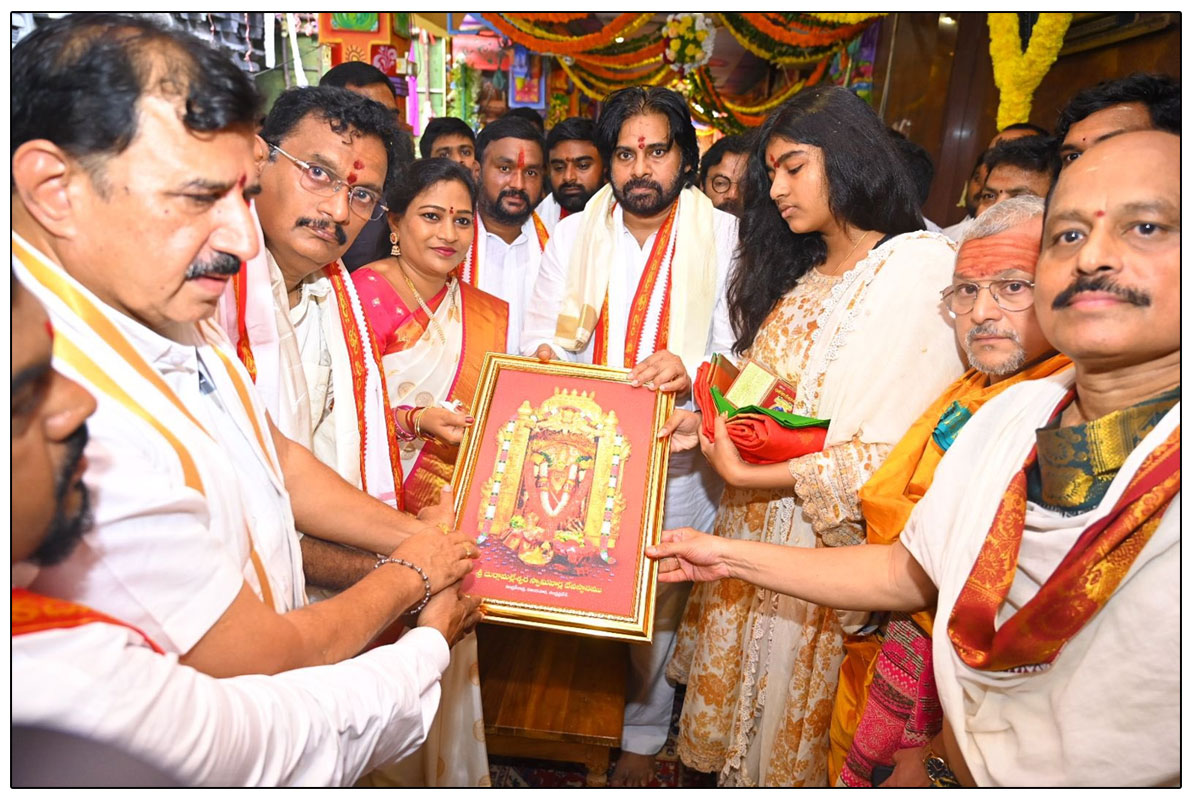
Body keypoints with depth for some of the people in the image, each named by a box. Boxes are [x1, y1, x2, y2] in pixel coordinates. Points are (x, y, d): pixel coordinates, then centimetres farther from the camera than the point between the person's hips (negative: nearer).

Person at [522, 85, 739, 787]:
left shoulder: (725, 237, -1)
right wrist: (543, 355, -16)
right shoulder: (573, 234, 8)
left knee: (657, 610, 11)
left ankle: (642, 737, 36)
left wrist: (692, 373, -27)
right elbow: (541, 334, 8)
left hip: (679, 460, -2)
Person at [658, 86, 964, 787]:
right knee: (737, 689, 18)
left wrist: (749, 475, -20)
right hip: (755, 525, 7)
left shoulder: (921, 267, -14)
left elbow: (897, 453, -22)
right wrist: (712, 419, -8)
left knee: (790, 723, 13)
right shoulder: (799, 273, 12)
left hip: (829, 544, -6)